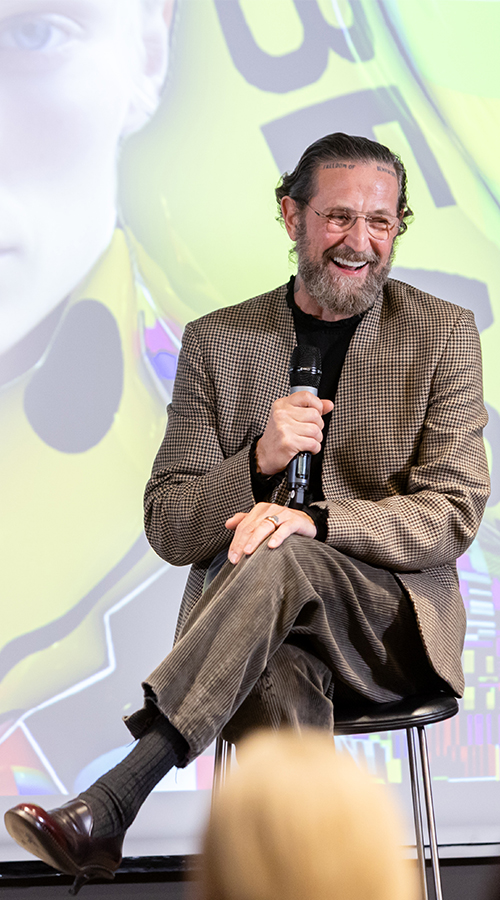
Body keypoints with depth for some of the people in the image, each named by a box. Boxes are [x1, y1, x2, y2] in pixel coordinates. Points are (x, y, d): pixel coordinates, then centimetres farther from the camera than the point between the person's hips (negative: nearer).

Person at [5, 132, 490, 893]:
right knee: (279, 687, -37)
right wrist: (259, 461, -17)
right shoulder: (217, 342, 8)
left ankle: (110, 805, -38)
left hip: (392, 625, -1)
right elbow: (168, 530, 6)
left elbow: (453, 514, -3)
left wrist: (317, 520, -23)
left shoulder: (444, 334, 5)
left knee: (283, 558, -35)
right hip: (252, 626, 1)